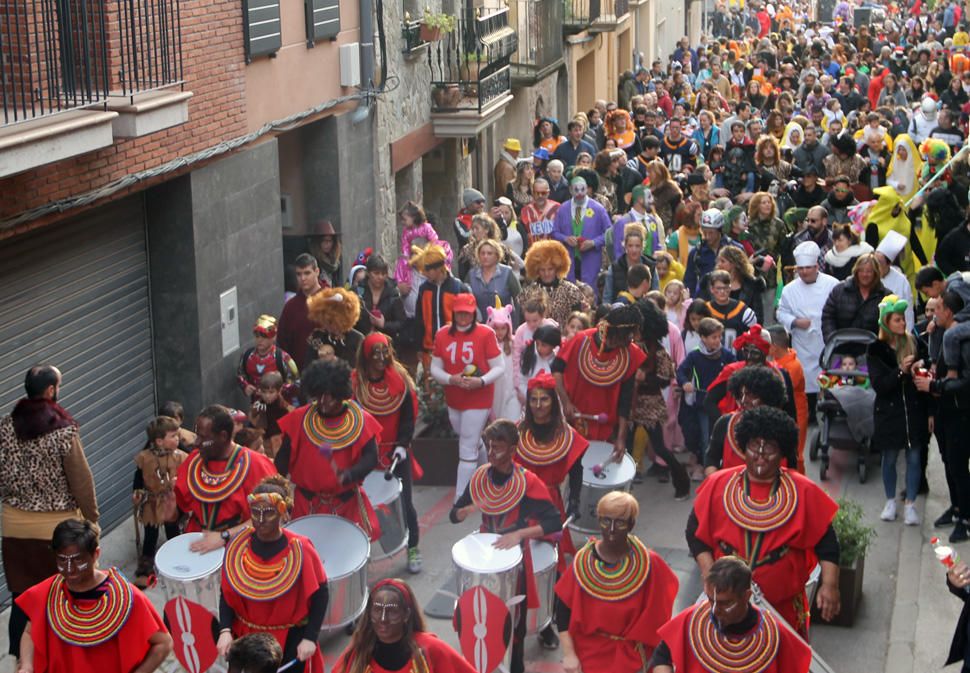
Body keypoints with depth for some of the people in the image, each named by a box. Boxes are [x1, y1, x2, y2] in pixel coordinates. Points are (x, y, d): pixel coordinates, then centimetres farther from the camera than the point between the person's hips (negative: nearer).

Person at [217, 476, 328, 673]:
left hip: (291, 641, -3)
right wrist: (225, 631, -12)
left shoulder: (299, 549, -17)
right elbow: (226, 593, 0)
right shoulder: (238, 546, -8)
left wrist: (310, 638, -15)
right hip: (246, 637, 3)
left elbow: (320, 594, -10)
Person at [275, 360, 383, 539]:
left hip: (346, 503, 0)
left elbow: (371, 457, -13)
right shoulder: (300, 419, -4)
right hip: (308, 502, 1)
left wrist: (348, 475, -30)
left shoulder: (360, 421, -6)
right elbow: (284, 457, 2)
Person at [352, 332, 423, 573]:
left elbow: (409, 418, -2)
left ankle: (413, 549, 19)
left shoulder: (401, 381, -3)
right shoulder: (355, 383, -5)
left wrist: (402, 445, -14)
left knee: (405, 503, 2)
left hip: (397, 453, 0)